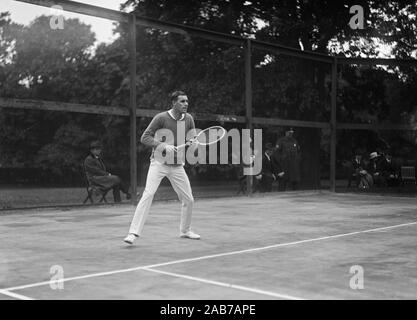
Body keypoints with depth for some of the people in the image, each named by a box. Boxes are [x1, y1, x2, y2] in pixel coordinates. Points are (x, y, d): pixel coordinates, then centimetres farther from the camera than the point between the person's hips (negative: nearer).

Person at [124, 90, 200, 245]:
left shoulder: (188, 119, 3)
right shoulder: (161, 118, -12)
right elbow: (145, 137, -13)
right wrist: (164, 146, -26)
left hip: (177, 165, 5)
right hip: (159, 163, -5)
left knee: (189, 200, 6)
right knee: (148, 194, -20)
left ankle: (185, 230, 29)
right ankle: (134, 232, -17)